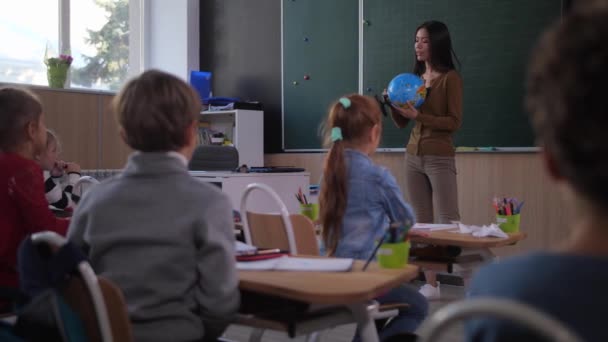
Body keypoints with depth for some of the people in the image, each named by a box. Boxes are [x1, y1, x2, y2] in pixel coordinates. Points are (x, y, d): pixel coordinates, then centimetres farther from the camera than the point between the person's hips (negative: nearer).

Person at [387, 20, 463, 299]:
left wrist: (419, 115, -19)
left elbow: (455, 122, -11)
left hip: (440, 158, -7)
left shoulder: (450, 78, -6)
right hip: (412, 156, 7)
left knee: (448, 223, -4)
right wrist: (394, 104, -5)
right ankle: (431, 284, 15)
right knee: (422, 224, 8)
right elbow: (401, 123, 14)